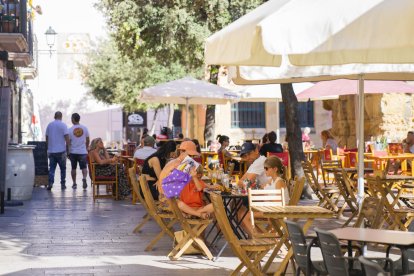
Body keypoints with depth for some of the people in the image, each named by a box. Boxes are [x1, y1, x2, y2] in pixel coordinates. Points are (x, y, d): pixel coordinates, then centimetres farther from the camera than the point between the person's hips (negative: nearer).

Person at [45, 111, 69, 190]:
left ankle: (50, 183, -12)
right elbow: (67, 138, -11)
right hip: (61, 151, -3)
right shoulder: (63, 125, -6)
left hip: (51, 150, 3)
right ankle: (63, 184, 10)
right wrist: (67, 148, -2)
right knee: (63, 168, 8)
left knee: (51, 168, 4)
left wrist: (48, 148, 23)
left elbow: (47, 138, 14)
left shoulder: (49, 125, 8)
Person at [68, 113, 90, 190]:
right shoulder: (84, 128, 0)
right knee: (84, 167, 1)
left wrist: (68, 152, 6)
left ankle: (74, 183, 16)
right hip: (83, 152, 1)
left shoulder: (70, 130, -7)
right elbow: (87, 140, 7)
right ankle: (84, 178, -25)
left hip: (73, 152, 0)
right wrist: (86, 148, 22)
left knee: (73, 168, 11)